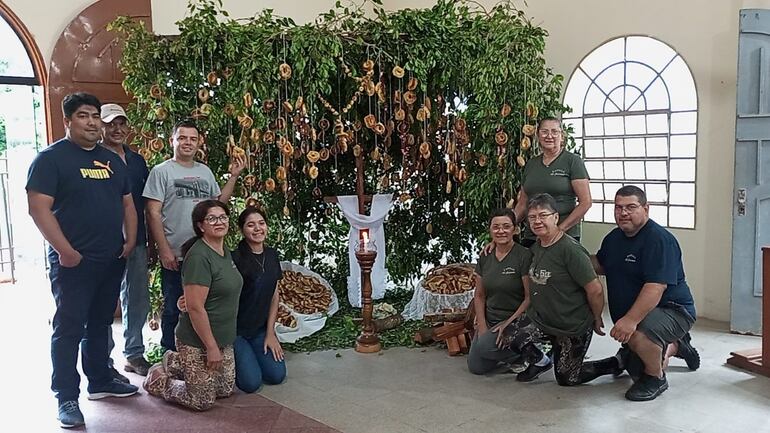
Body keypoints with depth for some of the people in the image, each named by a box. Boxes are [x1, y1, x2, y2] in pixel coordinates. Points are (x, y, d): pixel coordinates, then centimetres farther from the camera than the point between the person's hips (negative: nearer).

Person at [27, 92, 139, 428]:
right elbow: (38, 208, -15)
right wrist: (65, 251, -19)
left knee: (100, 324, 17)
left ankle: (100, 382, 30)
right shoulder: (51, 158, -7)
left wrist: (130, 239, 4)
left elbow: (127, 203, 18)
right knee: (69, 329, 1)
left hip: (112, 261, 6)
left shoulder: (112, 160, 13)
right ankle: (67, 398, 10)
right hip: (73, 262, -6)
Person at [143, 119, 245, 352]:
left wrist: (233, 177, 4)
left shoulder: (205, 171, 12)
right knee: (173, 310, 8)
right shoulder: (161, 171, -5)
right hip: (175, 256, -5)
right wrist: (164, 250, -14)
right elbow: (153, 214, -9)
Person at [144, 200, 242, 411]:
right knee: (202, 401, 1)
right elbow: (195, 308, -25)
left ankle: (174, 363, 31)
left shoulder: (225, 251, 6)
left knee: (225, 390, 18)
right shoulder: (199, 257, -23)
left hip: (223, 339, 9)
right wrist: (211, 347, -21)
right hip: (198, 342, -9)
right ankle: (157, 379, 22)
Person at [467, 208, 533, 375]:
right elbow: (479, 296, 8)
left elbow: (530, 297, -14)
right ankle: (508, 354, 21)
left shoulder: (524, 256, -13)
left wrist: (509, 322, -17)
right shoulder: (485, 257, 5)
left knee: (484, 347, -29)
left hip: (516, 322, -6)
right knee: (476, 367, -4)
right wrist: (482, 327, -2)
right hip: (489, 320, 6)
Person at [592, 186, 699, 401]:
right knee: (635, 370, 18)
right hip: (630, 317, 9)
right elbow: (599, 265, 20)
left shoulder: (659, 240, -23)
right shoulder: (613, 238, 5)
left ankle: (656, 377, -8)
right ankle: (673, 346, 43)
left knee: (639, 336, -39)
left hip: (673, 309, -9)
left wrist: (631, 320, -42)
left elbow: (655, 288, -33)